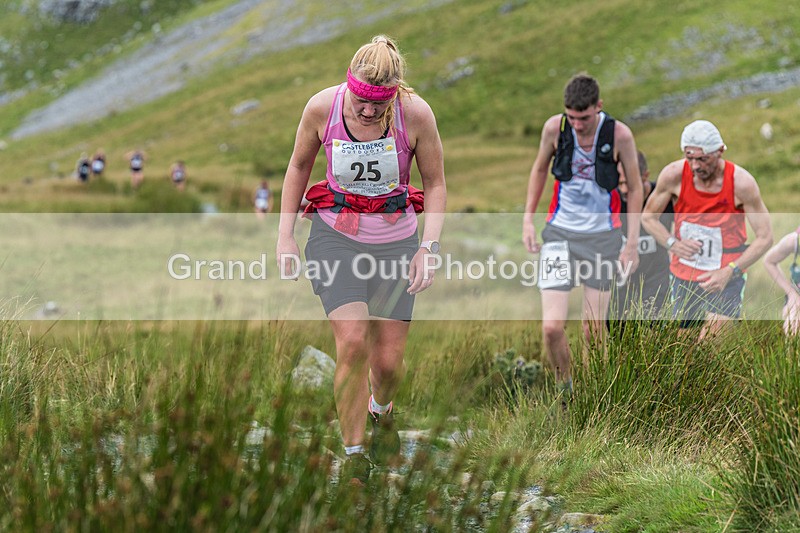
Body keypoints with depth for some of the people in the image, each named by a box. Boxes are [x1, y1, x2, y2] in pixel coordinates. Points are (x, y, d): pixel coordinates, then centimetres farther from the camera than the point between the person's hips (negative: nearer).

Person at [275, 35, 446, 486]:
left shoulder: (416, 114, -15)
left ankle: (381, 412, 38)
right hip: (336, 235, 0)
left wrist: (430, 246, -12)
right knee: (352, 342, -19)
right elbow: (299, 167, 5)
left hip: (396, 240, 1)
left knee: (388, 360, 1)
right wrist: (286, 234, 2)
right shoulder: (322, 107, -14)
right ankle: (353, 455, -4)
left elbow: (436, 184, -2)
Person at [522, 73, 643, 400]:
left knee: (593, 329, 2)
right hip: (560, 231, 1)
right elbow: (539, 169, 12)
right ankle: (565, 390, 12)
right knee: (552, 327, -10)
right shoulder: (554, 128, -8)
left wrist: (632, 243, -2)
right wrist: (528, 219, 8)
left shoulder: (619, 135, -12)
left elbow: (635, 188, 0)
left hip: (602, 236, -1)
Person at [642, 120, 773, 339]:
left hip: (727, 275, -3)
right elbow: (648, 217, 3)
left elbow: (765, 237, -11)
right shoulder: (673, 175, -13)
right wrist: (673, 244, -15)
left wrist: (729, 272, -21)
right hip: (684, 276, 3)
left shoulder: (741, 183, -19)